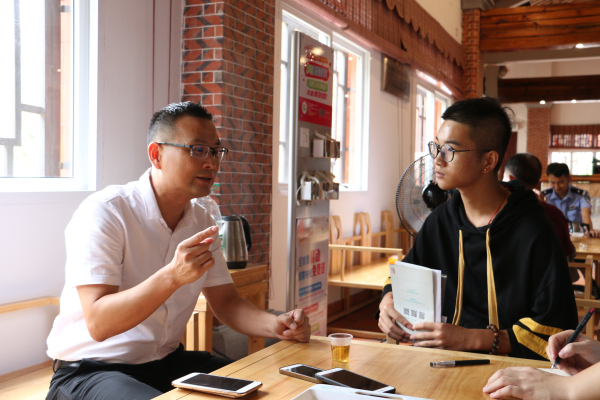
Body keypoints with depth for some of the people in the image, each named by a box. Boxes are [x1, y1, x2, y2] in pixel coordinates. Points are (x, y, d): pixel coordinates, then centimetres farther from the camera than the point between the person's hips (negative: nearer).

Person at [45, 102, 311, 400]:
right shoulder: (103, 212, -18)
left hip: (166, 361, 6)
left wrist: (276, 325, -13)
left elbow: (225, 301, 7)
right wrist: (172, 276, -40)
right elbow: (98, 324, -26)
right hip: (90, 371, -6)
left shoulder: (201, 221, 5)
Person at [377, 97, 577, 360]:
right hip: (439, 358, 5)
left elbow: (556, 329, -13)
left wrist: (471, 339, -20)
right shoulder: (440, 221, 8)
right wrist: (389, 300, -2)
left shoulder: (533, 233, -12)